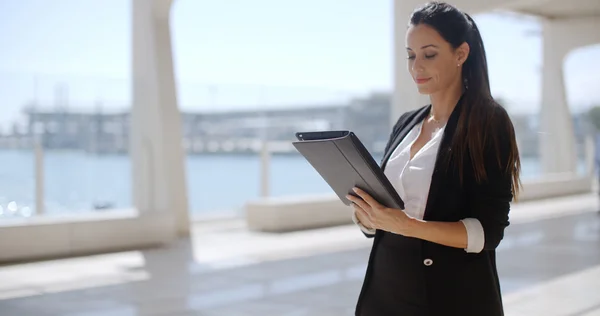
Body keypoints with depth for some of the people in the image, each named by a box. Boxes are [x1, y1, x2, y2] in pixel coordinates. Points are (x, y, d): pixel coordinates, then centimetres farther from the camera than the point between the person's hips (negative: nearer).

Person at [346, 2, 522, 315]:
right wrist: (366, 215, -12)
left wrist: (407, 225, -27)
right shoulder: (406, 124, 9)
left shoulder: (490, 123, -8)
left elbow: (489, 231, -15)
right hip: (386, 290, 5)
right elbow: (379, 222, 11)